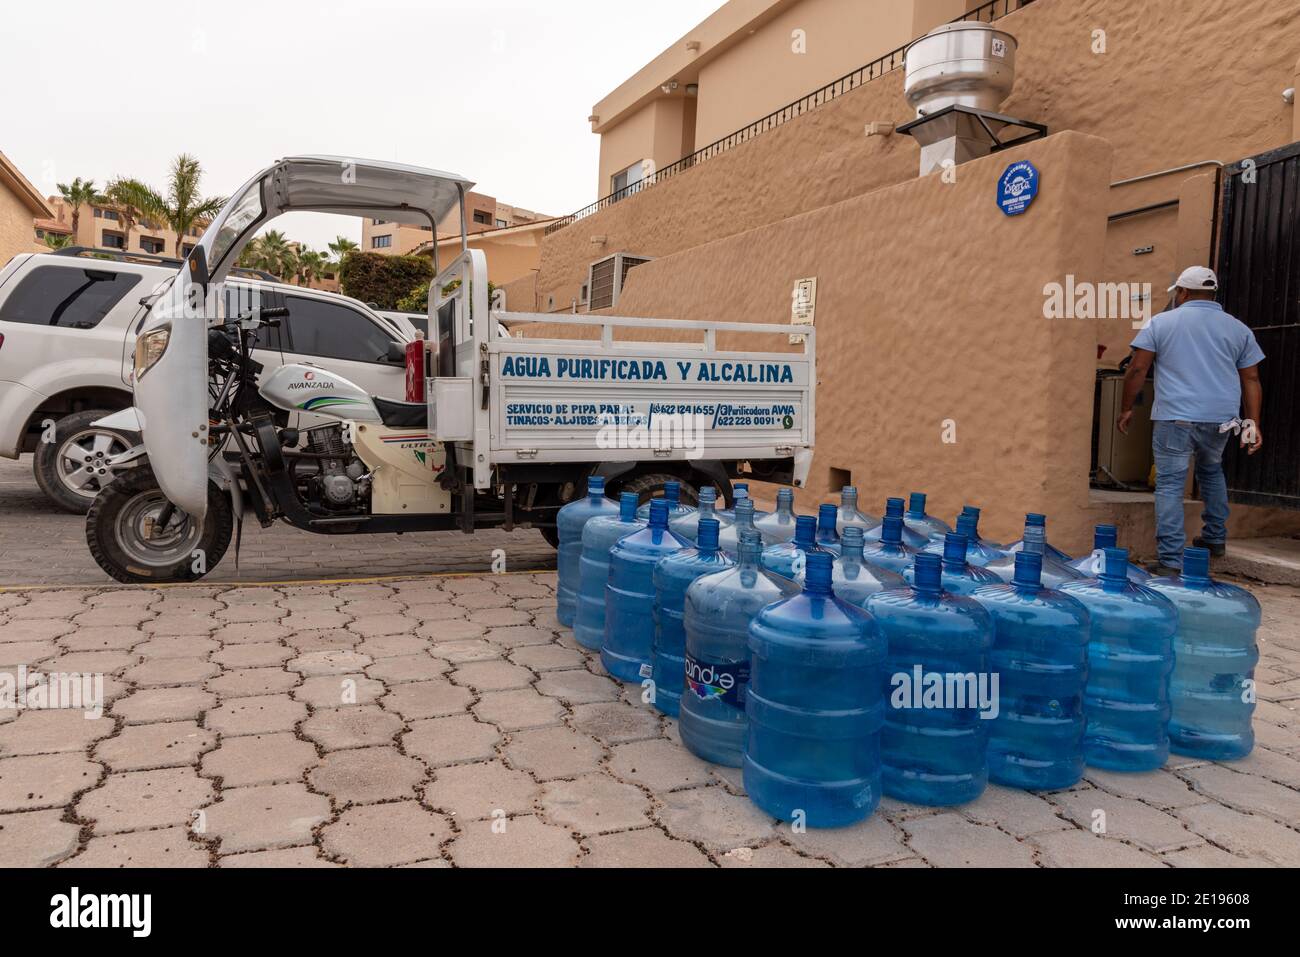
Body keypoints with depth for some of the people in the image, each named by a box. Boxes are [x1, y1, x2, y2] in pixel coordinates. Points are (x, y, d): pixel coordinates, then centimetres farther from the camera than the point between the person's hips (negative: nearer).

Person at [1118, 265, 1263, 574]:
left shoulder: (1161, 323, 3)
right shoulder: (1238, 329, 13)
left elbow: (1137, 369, -1)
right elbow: (1251, 380, 10)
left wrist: (1126, 408, 7)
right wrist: (1253, 423, 10)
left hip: (1174, 418, -4)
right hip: (1220, 419, 4)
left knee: (1169, 485, -2)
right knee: (1212, 471, 28)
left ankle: (1171, 560, -7)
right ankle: (1214, 539, 35)